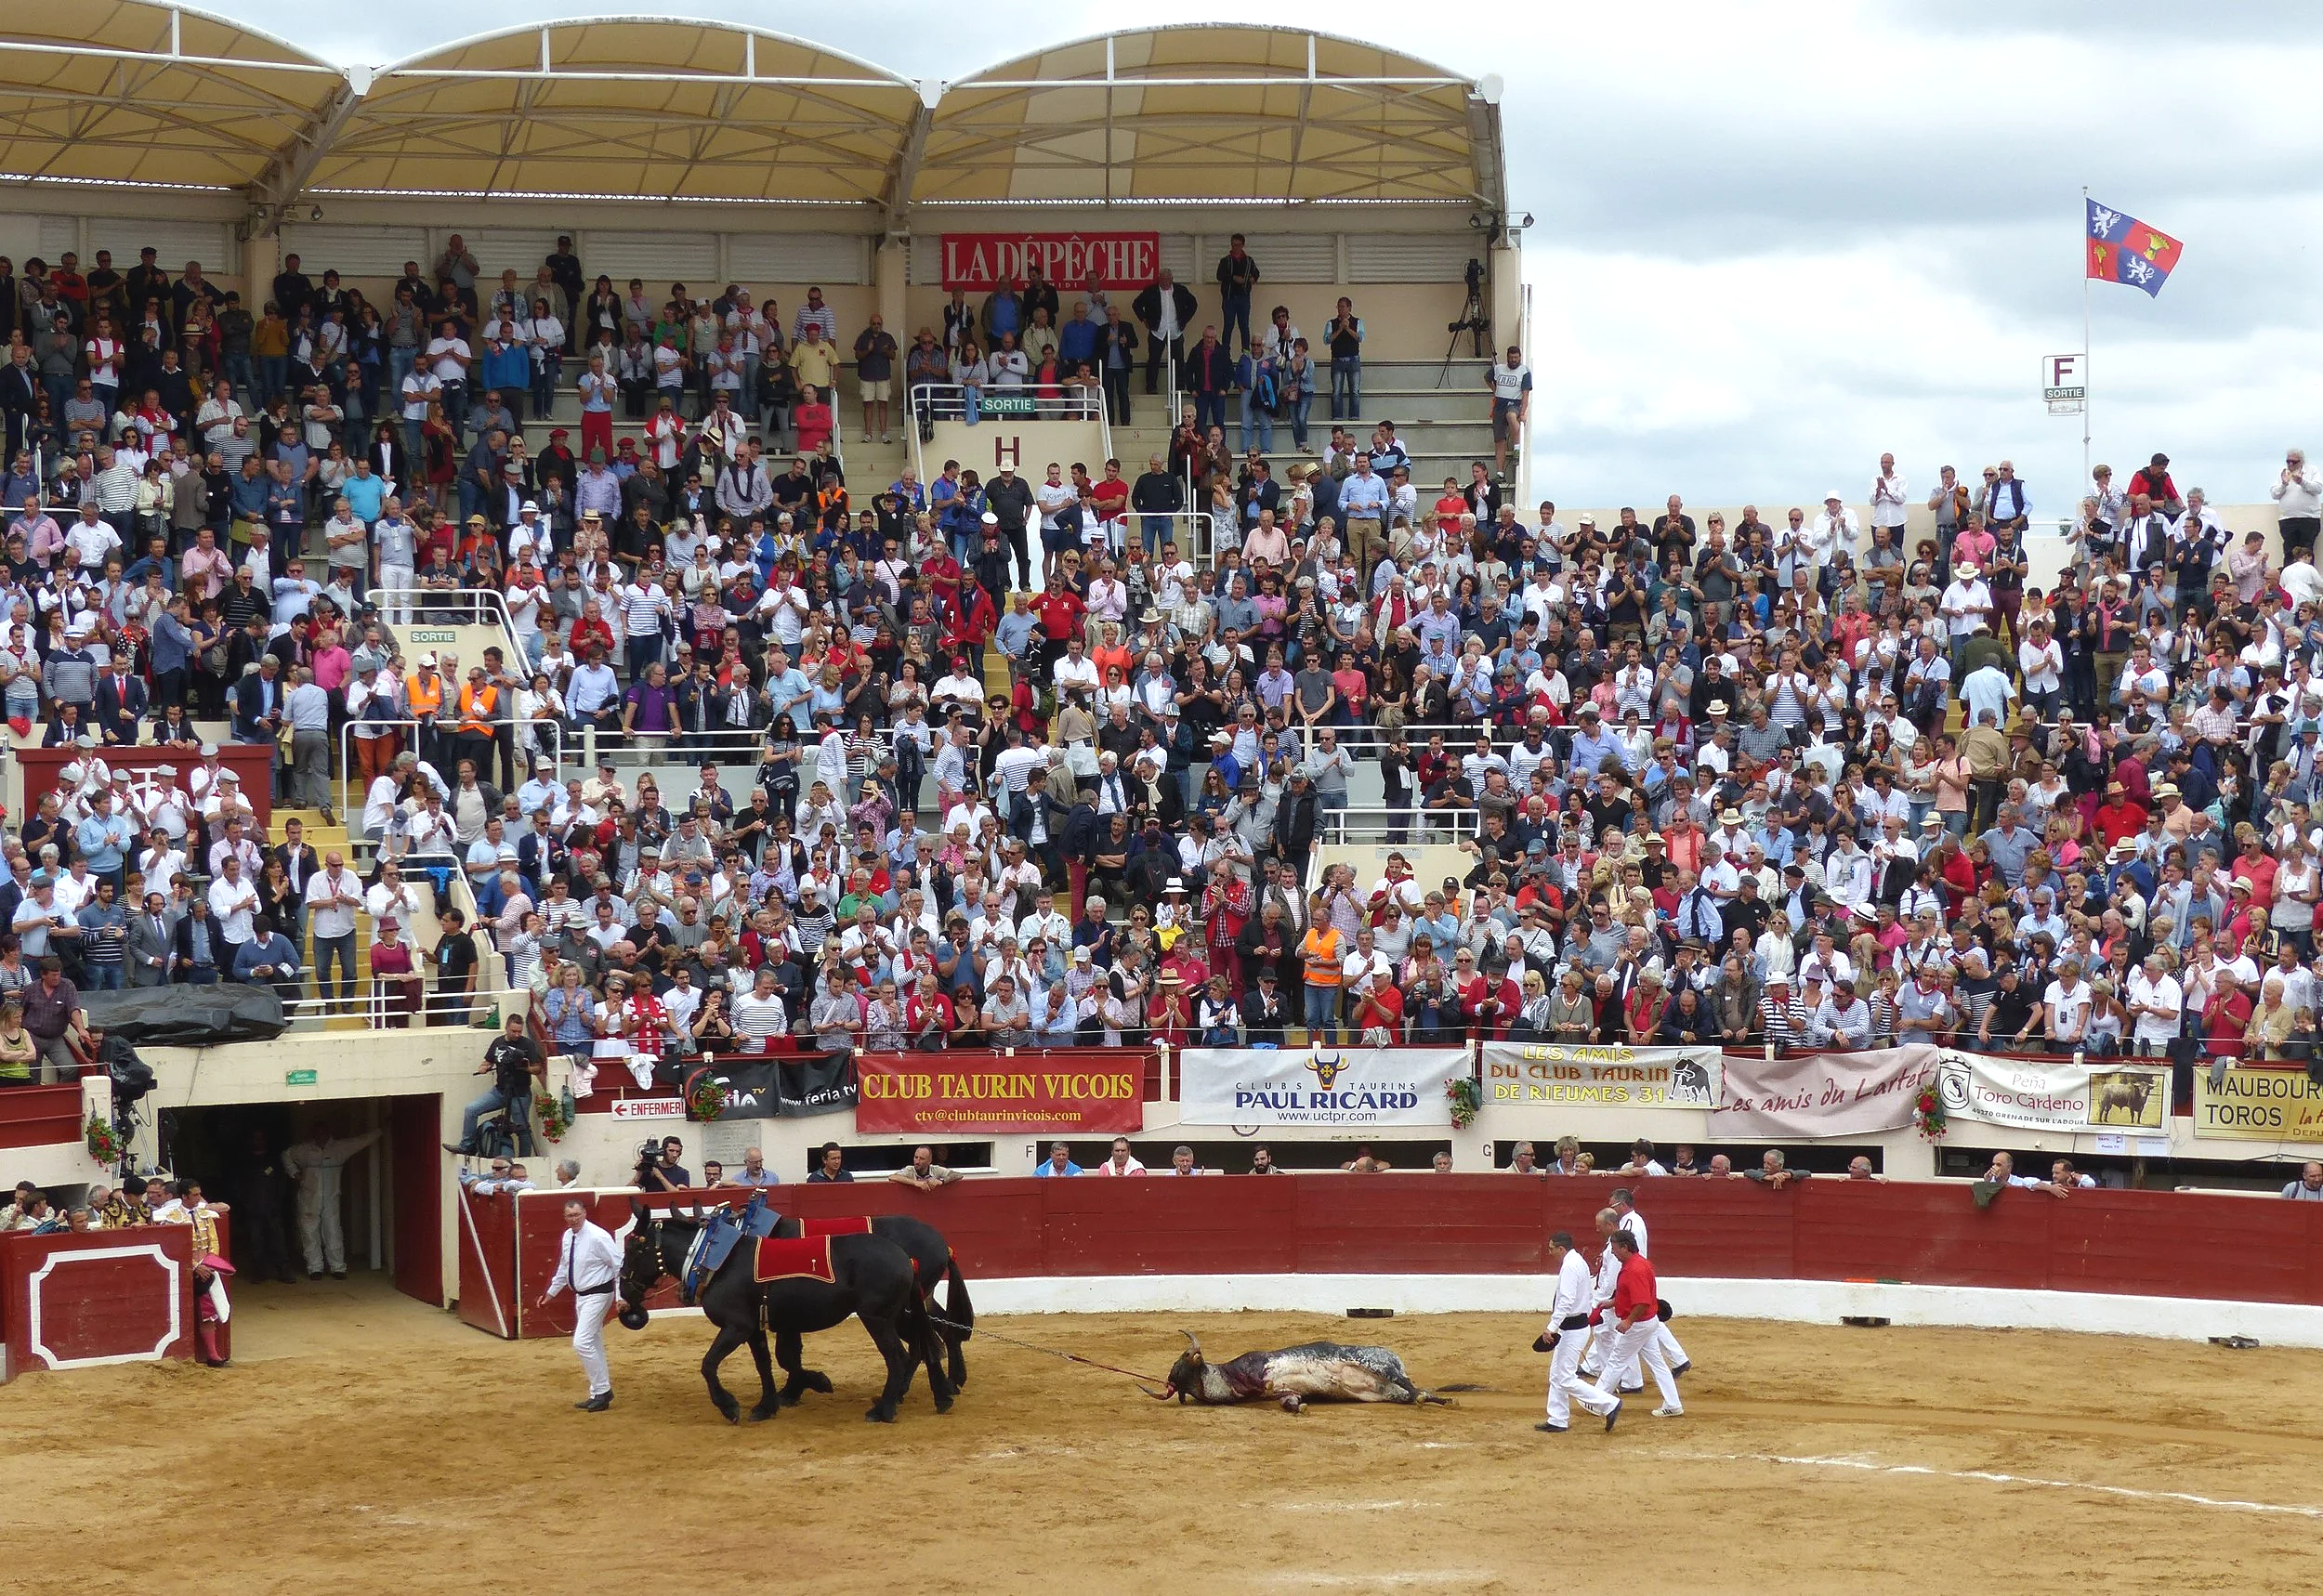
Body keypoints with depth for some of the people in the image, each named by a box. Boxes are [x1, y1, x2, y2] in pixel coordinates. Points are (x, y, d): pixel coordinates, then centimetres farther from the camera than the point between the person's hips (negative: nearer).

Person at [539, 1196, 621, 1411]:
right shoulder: (568, 1236, 5)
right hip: (581, 1296, 8)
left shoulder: (597, 1237, -19)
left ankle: (602, 1391, -5)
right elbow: (563, 1268, 21)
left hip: (597, 1295, -8)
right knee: (593, 1346, 14)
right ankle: (600, 1393, 22)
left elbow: (620, 1266, -16)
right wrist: (550, 1292, 25)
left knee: (582, 1343, -15)